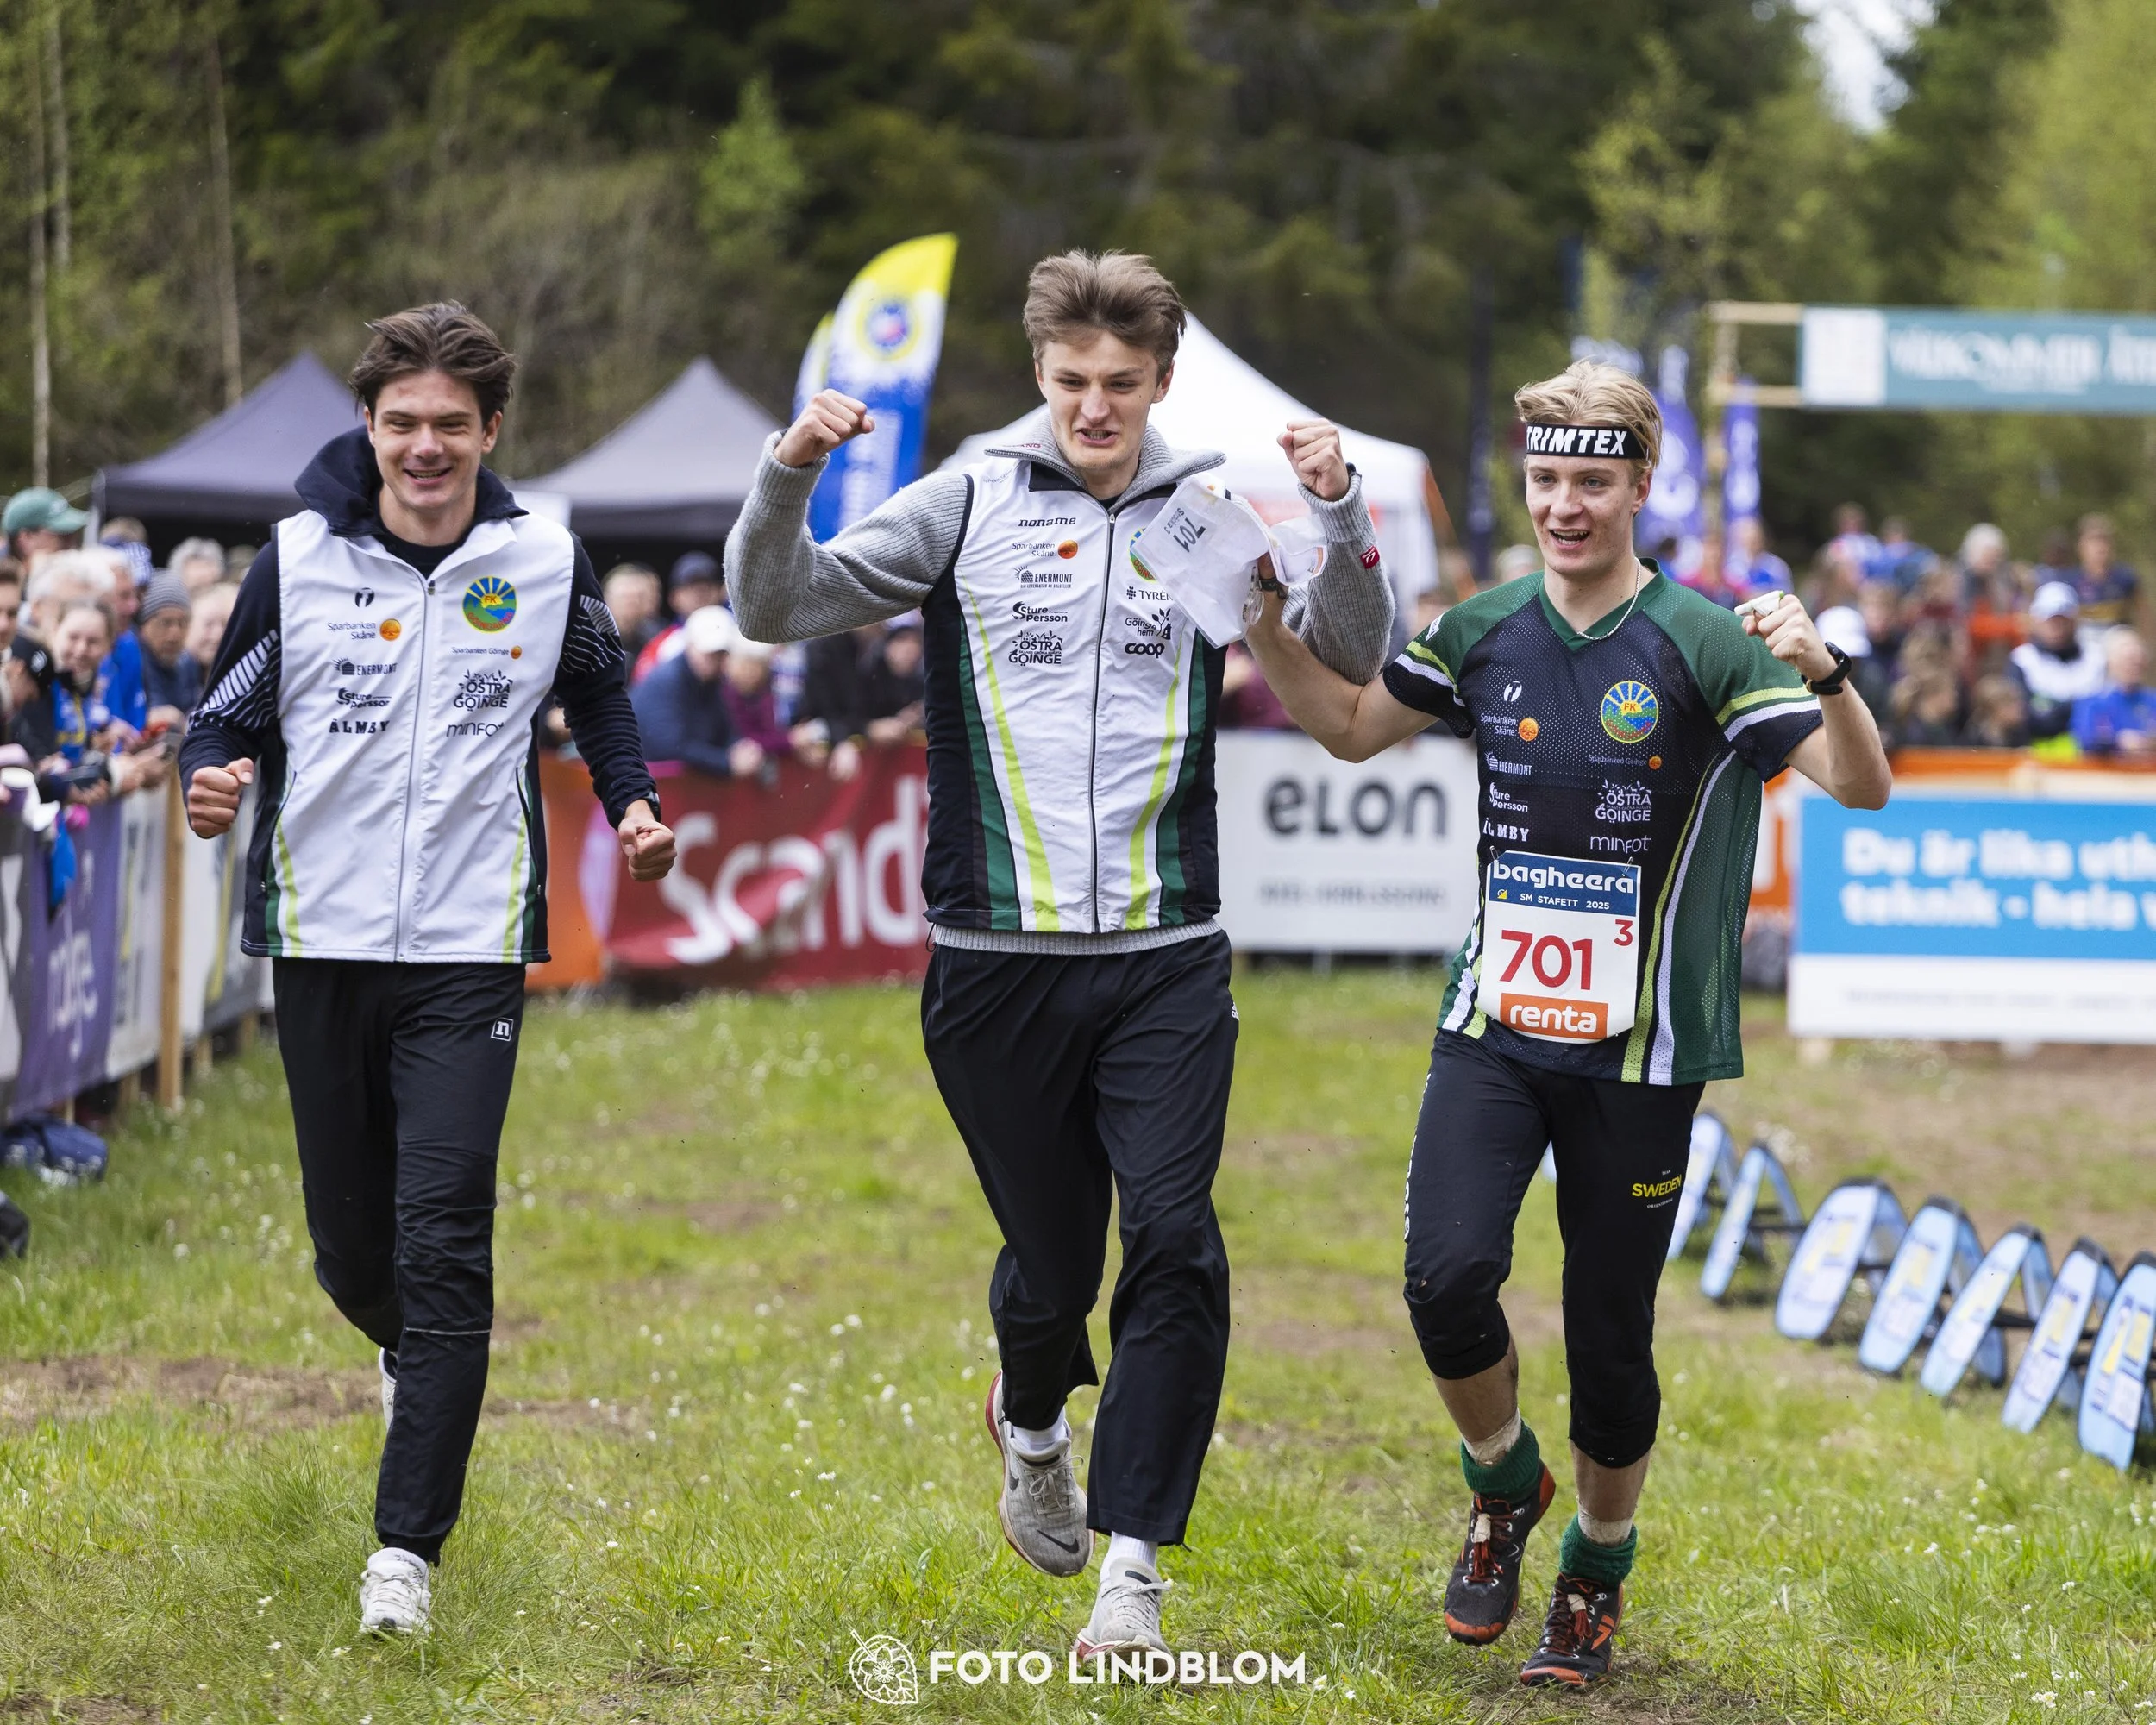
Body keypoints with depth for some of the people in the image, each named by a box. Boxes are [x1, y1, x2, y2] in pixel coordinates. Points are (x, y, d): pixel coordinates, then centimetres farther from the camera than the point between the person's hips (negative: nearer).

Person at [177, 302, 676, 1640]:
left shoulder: (546, 565, 0)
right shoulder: (299, 560, -2)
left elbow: (598, 695, 18)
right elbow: (232, 714, 5)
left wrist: (633, 802, 1)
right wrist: (212, 781, -18)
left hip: (471, 950, -1)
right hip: (324, 941, 1)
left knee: (444, 1240, -13)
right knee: (351, 1243, 11)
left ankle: (409, 1544, -9)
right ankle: (412, 1359, 48)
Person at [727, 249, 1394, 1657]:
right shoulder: (970, 505, 3)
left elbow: (1353, 660, 4)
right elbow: (778, 611, 3)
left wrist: (1343, 518, -13)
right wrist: (786, 483, -15)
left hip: (1167, 959, 0)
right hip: (997, 959, 0)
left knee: (1174, 1238, -13)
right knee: (1050, 1260, 10)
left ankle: (1132, 1561, -5)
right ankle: (1034, 1423, 44)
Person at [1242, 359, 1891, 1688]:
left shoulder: (1703, 644, -9)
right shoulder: (1486, 633, 5)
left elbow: (1862, 788, -16)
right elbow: (1351, 726, 22)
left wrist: (1823, 672, -35)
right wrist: (1268, 624, 8)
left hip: (1640, 1052, -3)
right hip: (1495, 1026, 3)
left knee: (1610, 1334, 2)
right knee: (1449, 1277, -15)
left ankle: (1598, 1573, 27)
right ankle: (1505, 1485, 15)